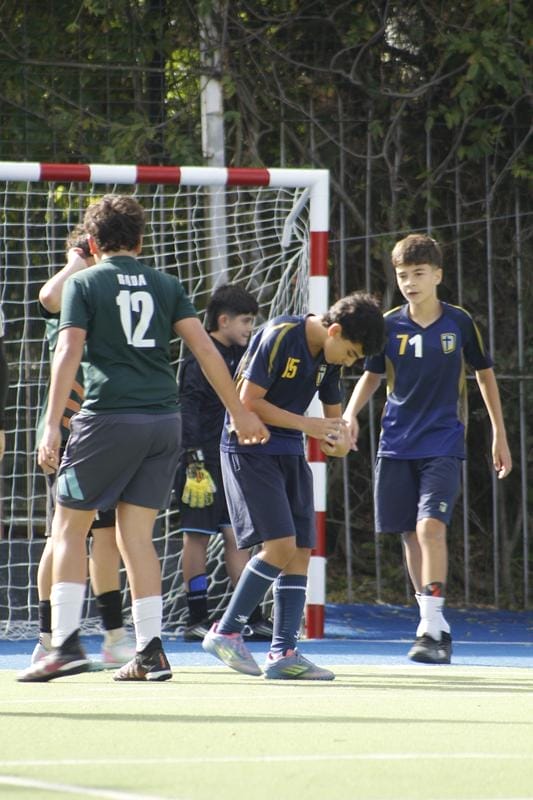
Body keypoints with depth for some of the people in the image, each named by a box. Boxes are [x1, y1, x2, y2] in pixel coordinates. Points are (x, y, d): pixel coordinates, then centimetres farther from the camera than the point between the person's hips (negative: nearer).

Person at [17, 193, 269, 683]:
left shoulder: (84, 283, 2)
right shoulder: (165, 285, 13)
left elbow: (69, 352, -9)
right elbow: (205, 349, 7)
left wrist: (52, 425, -15)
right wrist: (240, 413, 12)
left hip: (110, 418, -4)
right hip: (164, 420, 4)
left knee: (69, 527, 6)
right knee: (136, 533, 9)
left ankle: (67, 642, -6)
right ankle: (150, 651, 2)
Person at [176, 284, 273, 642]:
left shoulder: (239, 356, 14)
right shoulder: (200, 359, -10)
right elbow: (187, 411, -15)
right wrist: (195, 463, -20)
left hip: (234, 461, 8)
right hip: (204, 462, -8)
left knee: (237, 538, 7)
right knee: (197, 536, -2)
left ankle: (253, 618, 7)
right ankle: (197, 619, 1)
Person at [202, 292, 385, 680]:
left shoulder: (329, 357, 6)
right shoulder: (279, 337, -19)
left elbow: (334, 412, 17)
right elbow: (248, 402, -20)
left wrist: (339, 437, -7)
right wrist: (308, 425, -21)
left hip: (290, 454, 8)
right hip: (250, 448, -8)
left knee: (301, 551, 1)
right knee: (281, 545, -16)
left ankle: (284, 653, 3)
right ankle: (226, 632, -4)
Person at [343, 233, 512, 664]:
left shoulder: (459, 322, -3)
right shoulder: (389, 325, 1)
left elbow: (485, 373, 9)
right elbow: (372, 375, 13)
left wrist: (499, 434, 10)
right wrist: (351, 413, -6)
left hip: (443, 445, -3)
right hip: (397, 446, 3)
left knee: (430, 525, -20)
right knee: (411, 535, 4)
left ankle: (431, 626, -19)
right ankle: (435, 627, 16)